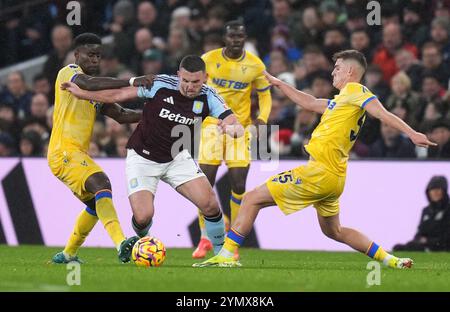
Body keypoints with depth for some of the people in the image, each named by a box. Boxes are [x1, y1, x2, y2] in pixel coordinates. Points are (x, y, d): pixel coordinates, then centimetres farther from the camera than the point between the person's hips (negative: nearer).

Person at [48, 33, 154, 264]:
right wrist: (131, 82, -34)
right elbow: (89, 84, -28)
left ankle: (68, 254, 34)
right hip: (64, 152, -10)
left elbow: (119, 114, 19)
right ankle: (121, 243, -45)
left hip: (79, 154, 10)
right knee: (101, 184, -29)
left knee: (95, 205, 19)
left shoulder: (96, 90, 21)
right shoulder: (68, 73, -6)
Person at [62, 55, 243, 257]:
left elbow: (237, 127, -22)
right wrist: (81, 93, -7)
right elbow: (119, 95, -8)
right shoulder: (160, 85, -19)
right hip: (142, 157, -2)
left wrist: (232, 128, -47)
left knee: (210, 204, -15)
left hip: (177, 157, 2)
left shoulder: (208, 97, -13)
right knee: (143, 216, -17)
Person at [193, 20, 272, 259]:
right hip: (213, 124, 0)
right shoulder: (208, 60, -4)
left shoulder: (255, 65, -2)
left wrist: (262, 118, -7)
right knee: (205, 181, -6)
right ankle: (204, 238, 8)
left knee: (238, 184, -5)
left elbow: (264, 94, 9)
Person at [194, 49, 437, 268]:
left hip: (320, 172, -10)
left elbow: (383, 114, -17)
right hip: (333, 177, 10)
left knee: (252, 199, -5)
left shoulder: (354, 90, -4)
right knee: (334, 231, 24)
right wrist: (279, 84, 42)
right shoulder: (343, 98, 23)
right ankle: (389, 260, 19)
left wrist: (412, 133, -30)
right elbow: (309, 103, 35)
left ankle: (226, 255, -8)